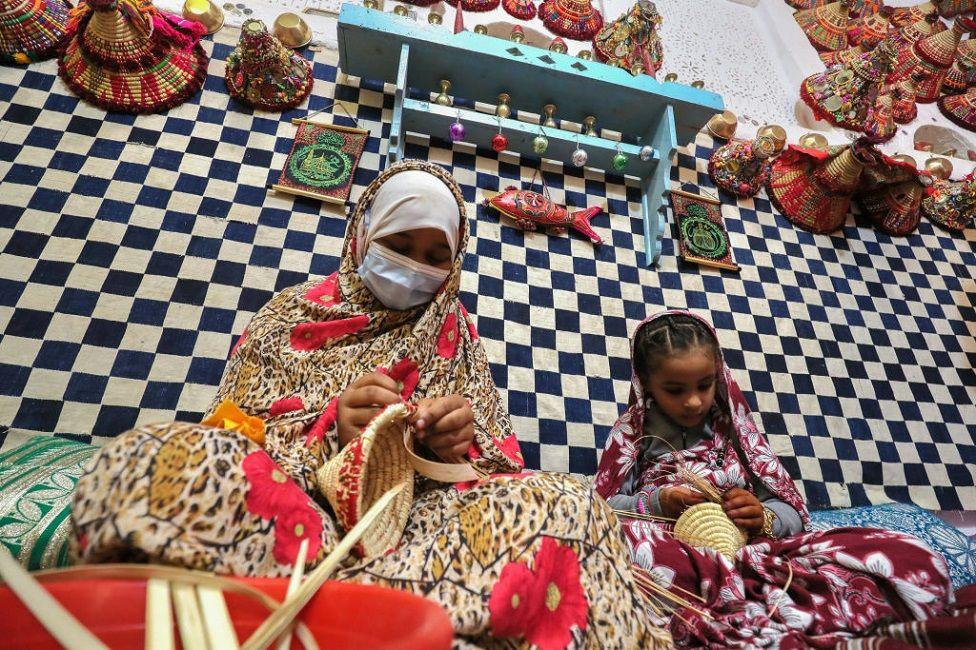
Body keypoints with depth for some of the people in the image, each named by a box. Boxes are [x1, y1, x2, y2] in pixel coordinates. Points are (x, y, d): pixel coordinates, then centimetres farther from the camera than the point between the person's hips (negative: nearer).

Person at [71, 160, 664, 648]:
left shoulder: (455, 333, 14)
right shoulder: (296, 312, 12)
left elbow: (503, 462, 9)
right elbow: (229, 431, 2)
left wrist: (461, 443, -15)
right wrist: (330, 427, -18)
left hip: (414, 515, 1)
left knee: (566, 504, -26)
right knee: (159, 454, -27)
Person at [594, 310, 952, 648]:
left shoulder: (734, 427, 19)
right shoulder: (632, 431, 12)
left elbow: (793, 513, 16)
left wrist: (763, 518, -7)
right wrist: (655, 503, -10)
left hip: (751, 553, 4)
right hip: (672, 554, -3)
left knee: (915, 561, -19)